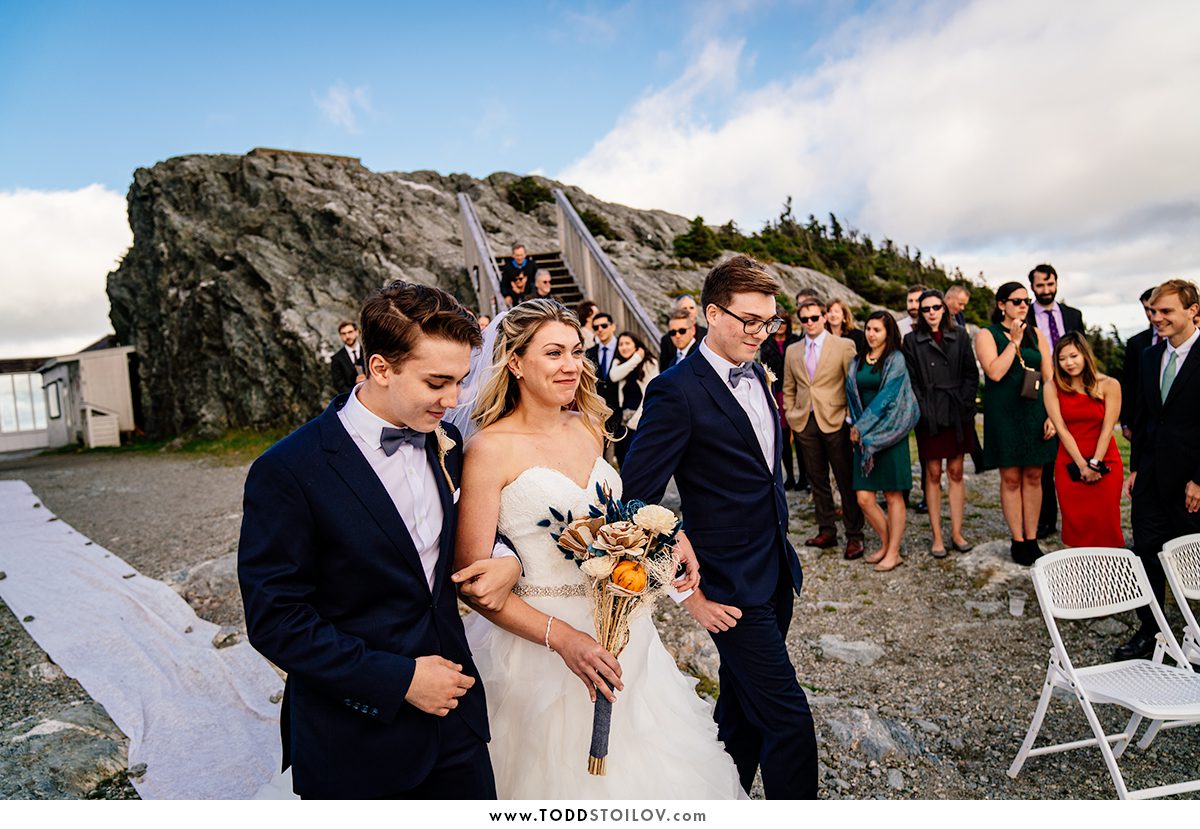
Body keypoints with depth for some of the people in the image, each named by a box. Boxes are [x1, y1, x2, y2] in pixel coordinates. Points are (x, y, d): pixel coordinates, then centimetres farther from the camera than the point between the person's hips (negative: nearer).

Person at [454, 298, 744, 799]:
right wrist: (563, 638, -24)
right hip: (538, 641, -6)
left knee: (640, 767, 21)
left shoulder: (587, 428, 3)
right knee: (561, 774, 12)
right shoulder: (491, 448, -16)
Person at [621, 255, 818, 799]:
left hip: (776, 572, 8)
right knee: (789, 721, -1)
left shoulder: (754, 373, 8)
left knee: (742, 710, 21)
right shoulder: (678, 391, -19)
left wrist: (780, 539, 16)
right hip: (733, 589, -8)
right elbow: (636, 500, -20)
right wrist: (689, 592, -16)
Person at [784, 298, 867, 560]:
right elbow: (789, 389, 18)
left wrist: (852, 418, -8)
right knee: (817, 480, 10)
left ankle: (854, 536, 9)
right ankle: (827, 531, 20)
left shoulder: (844, 346, -2)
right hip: (805, 422, 4)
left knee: (846, 481, 0)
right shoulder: (792, 351, 11)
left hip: (835, 420, -4)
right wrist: (791, 415, 9)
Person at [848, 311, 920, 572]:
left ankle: (893, 552, 11)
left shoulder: (895, 360, -4)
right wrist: (856, 426, 0)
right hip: (863, 435, 5)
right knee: (864, 498, 0)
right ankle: (886, 543, 20)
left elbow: (887, 397, -12)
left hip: (889, 432, -4)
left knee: (893, 495, 2)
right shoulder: (857, 361, 11)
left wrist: (861, 426, -12)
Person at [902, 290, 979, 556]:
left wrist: (964, 404, -4)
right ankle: (937, 537, 6)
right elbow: (911, 380, 0)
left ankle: (956, 533, 12)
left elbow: (971, 374, 6)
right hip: (930, 416, -2)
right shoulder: (912, 340, 4)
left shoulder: (959, 336, 8)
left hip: (958, 414, 2)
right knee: (933, 475, 2)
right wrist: (922, 410, -8)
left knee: (956, 473, 6)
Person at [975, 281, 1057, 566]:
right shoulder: (987, 335, -2)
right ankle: (1018, 541, 10)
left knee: (1033, 477, 6)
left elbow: (1049, 377, 8)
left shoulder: (1036, 334, 9)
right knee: (1011, 478, 2)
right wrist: (1014, 342, -12)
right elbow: (995, 372, -17)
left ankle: (1032, 539, 14)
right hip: (1004, 414, -3)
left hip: (1035, 412, 3)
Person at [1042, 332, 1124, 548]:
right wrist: (1082, 465, -9)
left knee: (1105, 522, 1)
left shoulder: (1109, 385, -4)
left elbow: (1107, 429, -6)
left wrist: (1095, 464, -9)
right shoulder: (1053, 387, -3)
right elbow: (1062, 429, -5)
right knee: (1076, 522, 2)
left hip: (1105, 463, 0)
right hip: (1070, 463, 0)